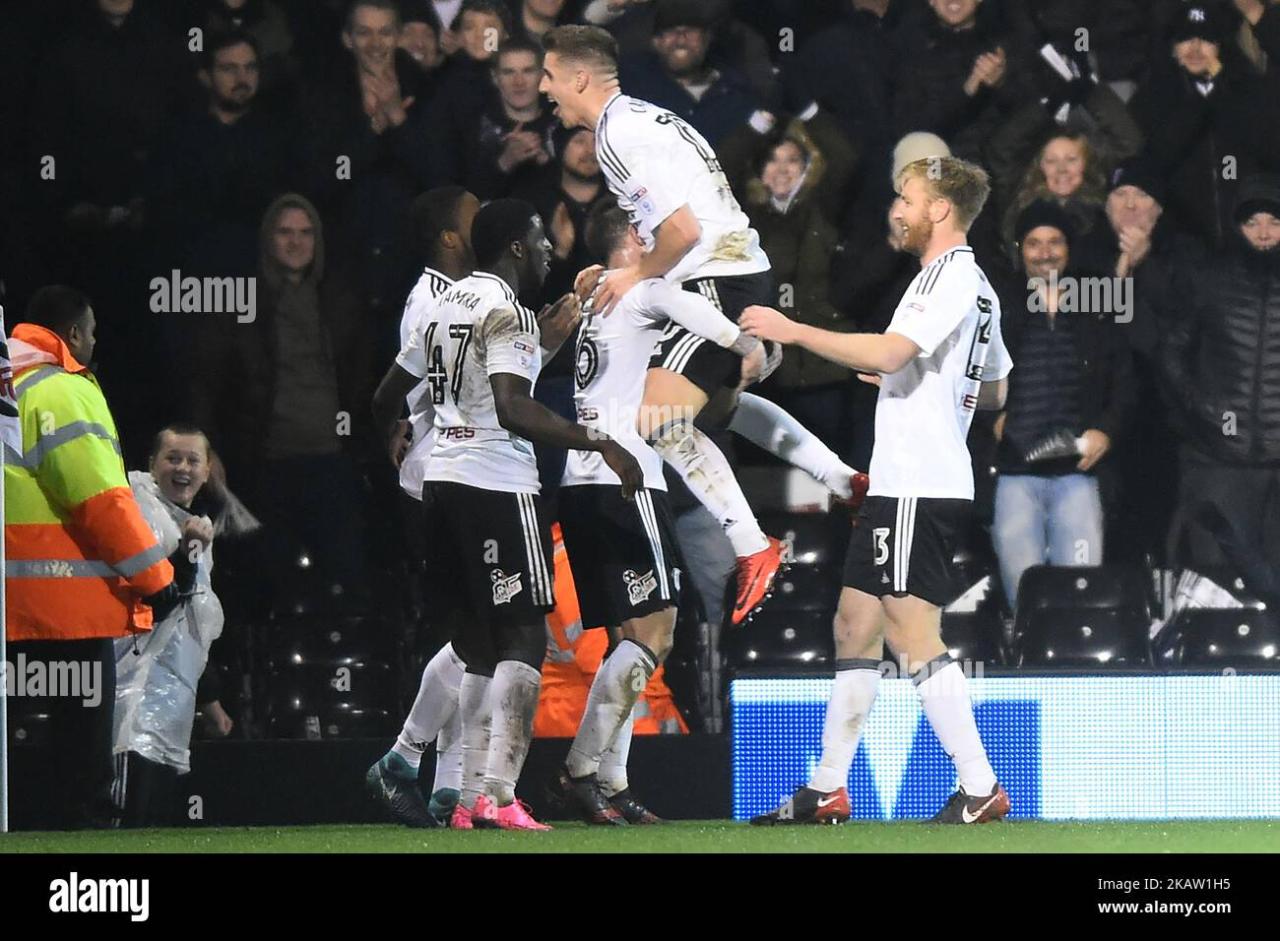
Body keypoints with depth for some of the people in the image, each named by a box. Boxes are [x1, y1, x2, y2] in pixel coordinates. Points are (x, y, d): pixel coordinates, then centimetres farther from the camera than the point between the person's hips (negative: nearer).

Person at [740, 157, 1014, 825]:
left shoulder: (952, 277, -12)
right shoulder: (977, 286, 20)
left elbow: (888, 351, -25)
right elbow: (993, 391, 31)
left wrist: (792, 330, -20)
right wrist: (910, 376, 28)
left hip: (919, 488, -11)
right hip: (900, 486, 11)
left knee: (913, 636, -12)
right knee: (855, 626, 11)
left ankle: (980, 788, -13)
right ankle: (827, 791, 13)